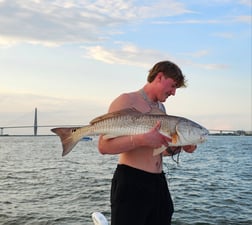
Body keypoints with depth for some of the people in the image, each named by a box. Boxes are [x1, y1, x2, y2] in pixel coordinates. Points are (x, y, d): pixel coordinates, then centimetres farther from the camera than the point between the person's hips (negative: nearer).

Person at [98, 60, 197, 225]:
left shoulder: (161, 108, 16)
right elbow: (104, 146, -16)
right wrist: (142, 140, -26)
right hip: (131, 182, -8)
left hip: (159, 182, 8)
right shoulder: (127, 101, -8)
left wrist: (178, 148, 4)